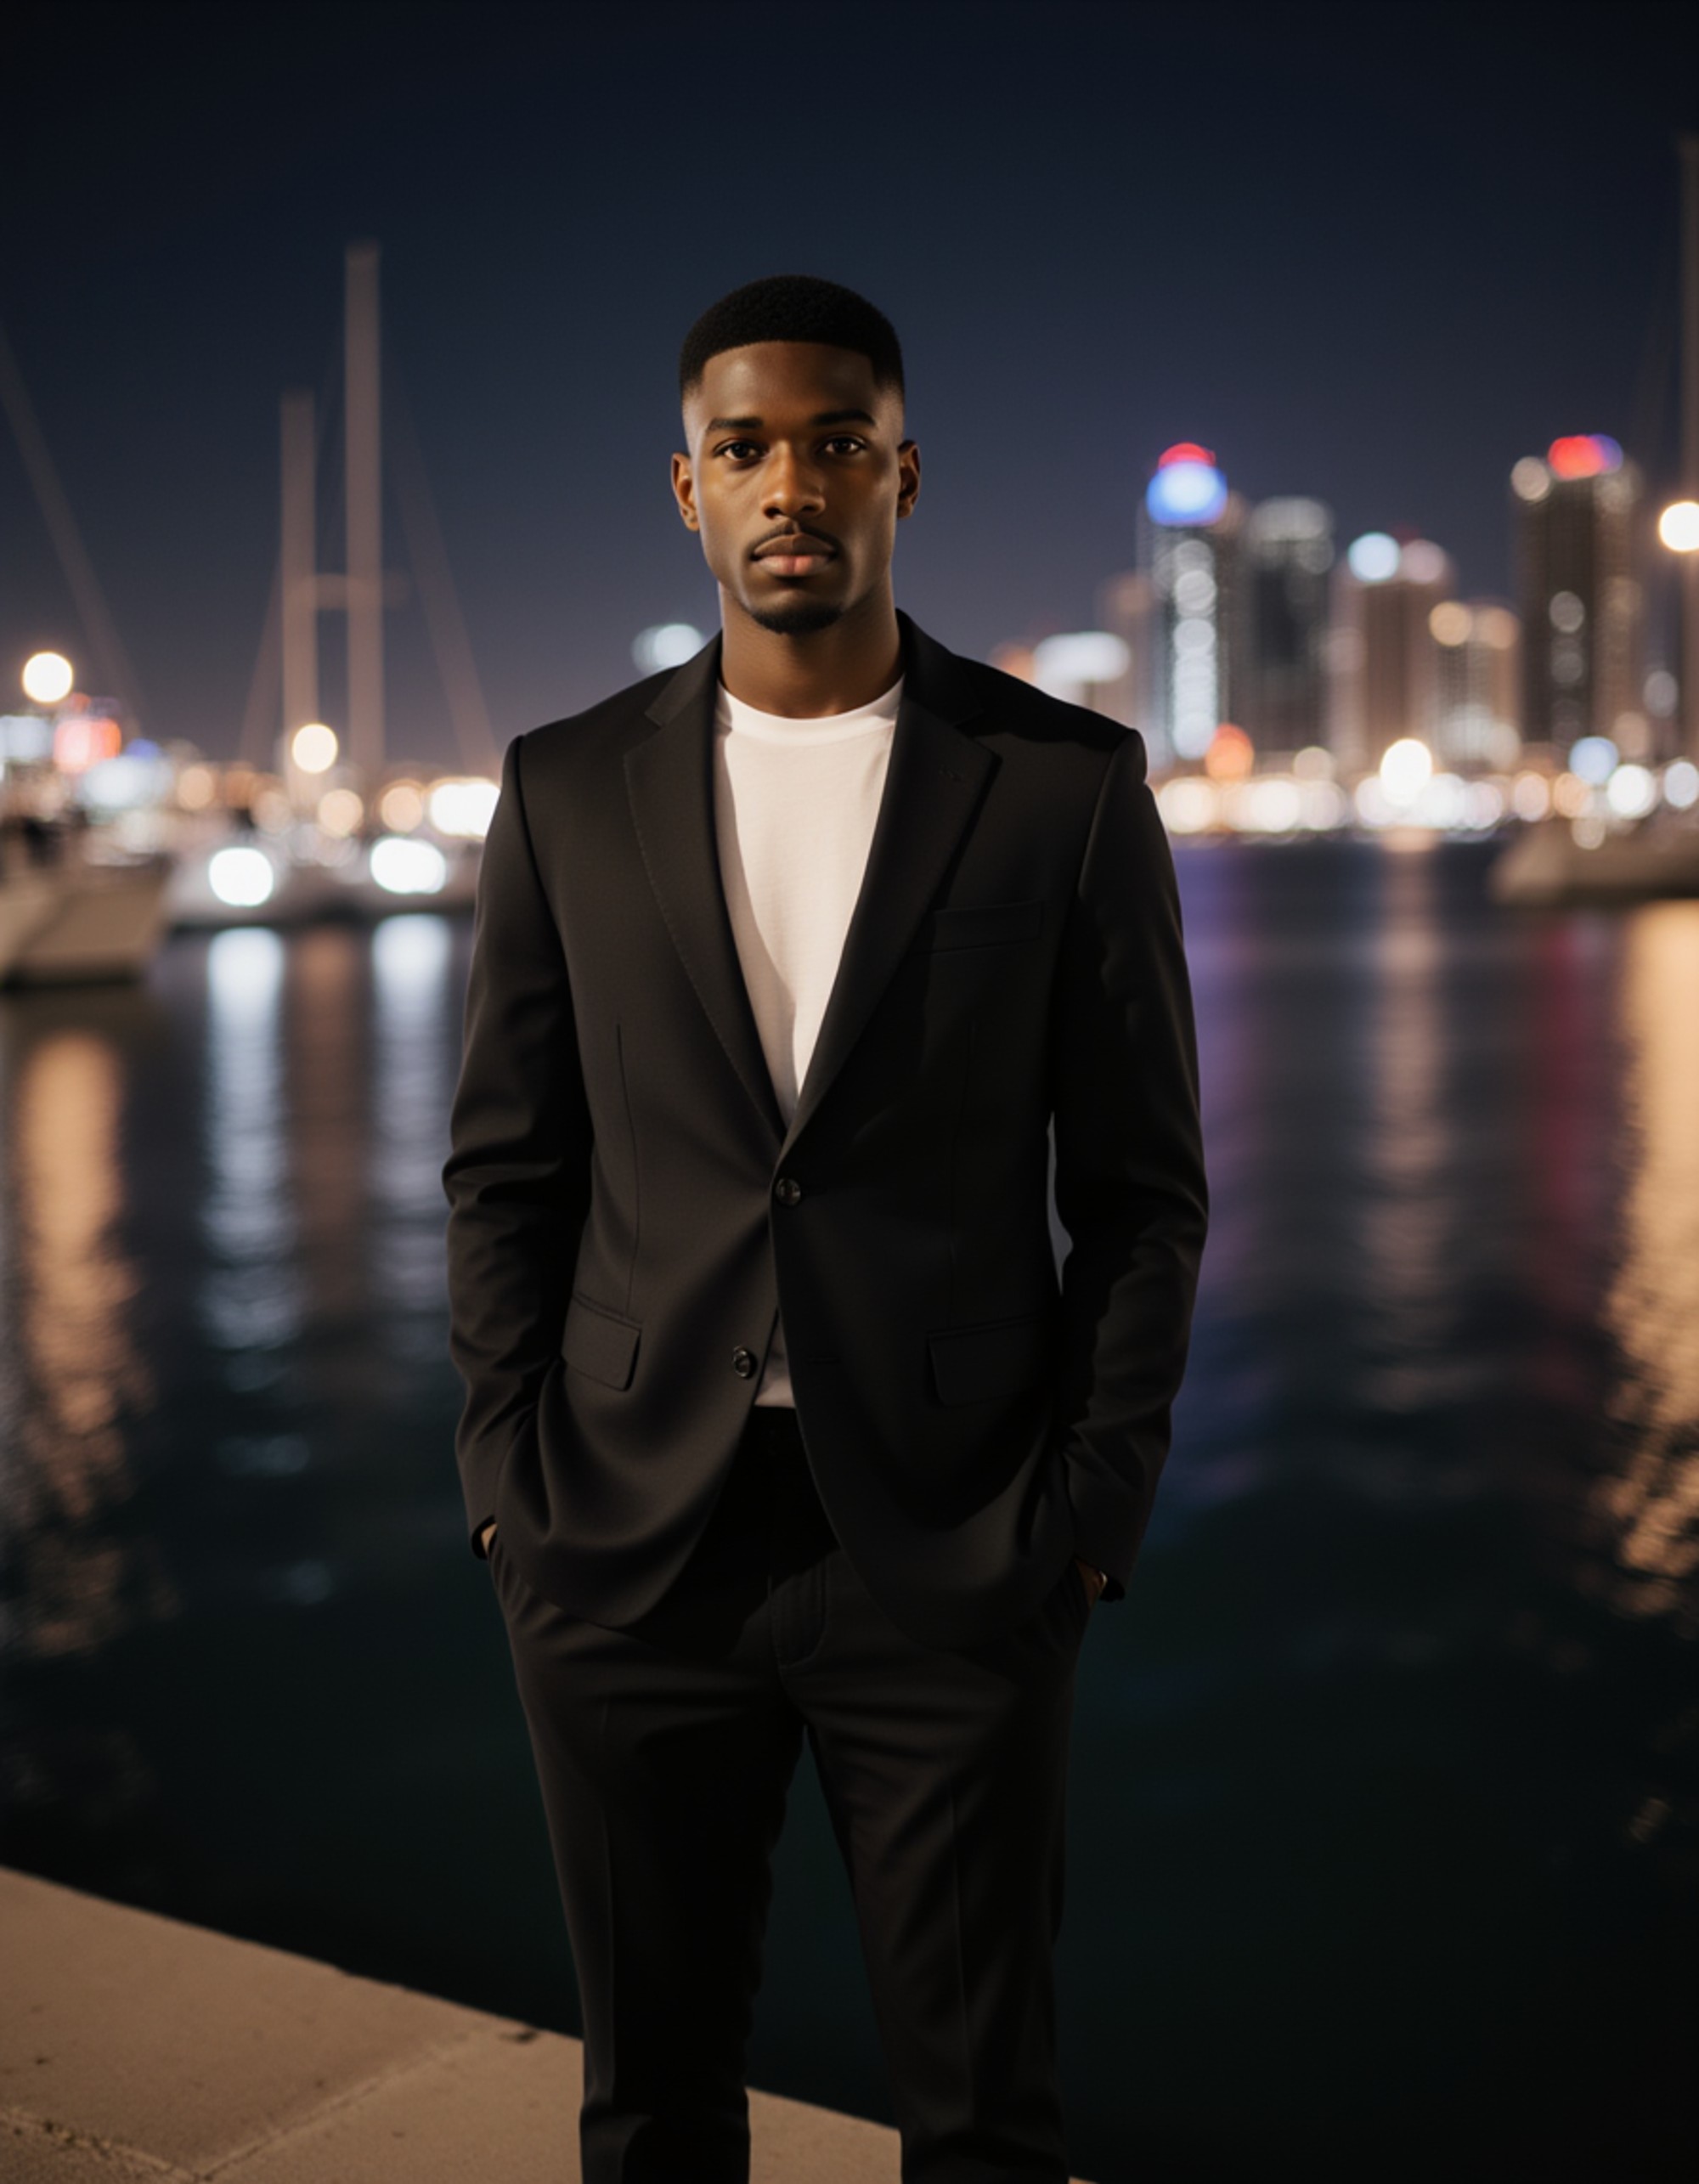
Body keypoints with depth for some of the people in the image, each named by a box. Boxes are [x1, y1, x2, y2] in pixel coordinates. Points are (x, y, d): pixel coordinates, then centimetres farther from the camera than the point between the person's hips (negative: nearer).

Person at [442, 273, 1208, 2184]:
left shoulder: (1069, 785, 0)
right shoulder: (567, 790, 6)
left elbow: (1142, 1188, 2)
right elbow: (505, 1170, 8)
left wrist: (1089, 1514, -5)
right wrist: (511, 1491, 1)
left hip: (955, 1553, -1)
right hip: (631, 1537, 2)